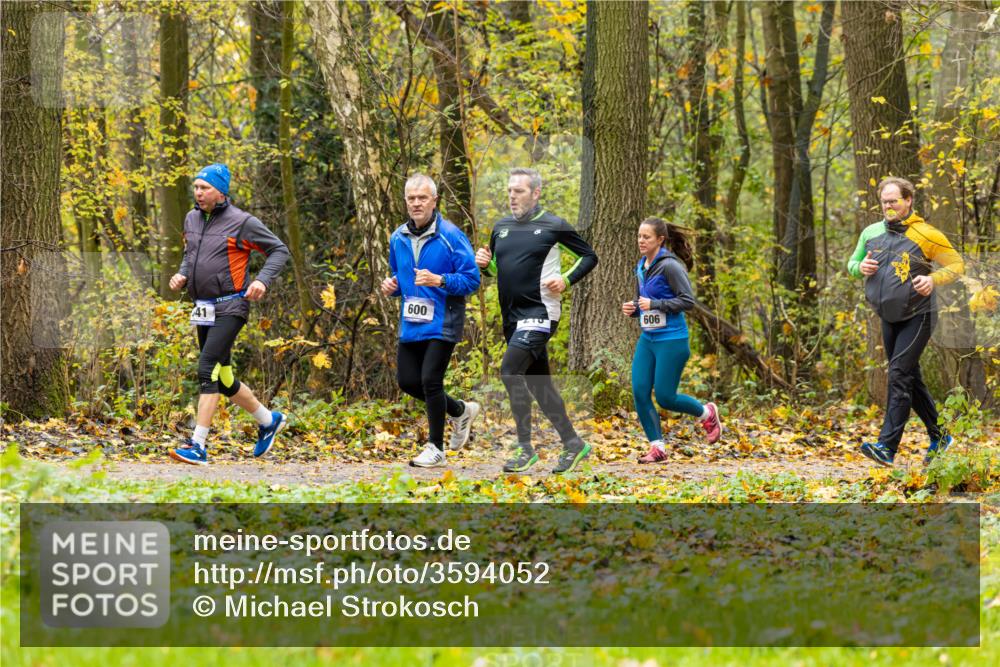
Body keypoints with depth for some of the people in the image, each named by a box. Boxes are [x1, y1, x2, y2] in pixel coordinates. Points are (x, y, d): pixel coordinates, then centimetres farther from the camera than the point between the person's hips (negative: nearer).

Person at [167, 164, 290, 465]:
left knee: (207, 369, -19)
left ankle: (198, 445, -22)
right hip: (203, 310, 8)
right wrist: (182, 274, 5)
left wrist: (263, 280, -19)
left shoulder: (241, 222, -10)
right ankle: (268, 420, 35)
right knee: (223, 378, 13)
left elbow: (279, 250, -4)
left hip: (230, 308, -8)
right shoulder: (192, 219, 10)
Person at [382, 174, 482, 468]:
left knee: (430, 380, -10)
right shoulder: (398, 238, 8)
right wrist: (392, 286, 1)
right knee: (408, 381, 7)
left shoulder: (451, 236, -12)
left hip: (441, 323, -7)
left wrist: (439, 281, -27)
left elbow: (471, 280, -13)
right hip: (410, 323, 7)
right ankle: (461, 411, 31)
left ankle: (436, 448, 5)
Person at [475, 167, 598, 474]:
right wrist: (485, 264, 1)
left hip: (539, 311, -7)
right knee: (538, 382, 11)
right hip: (512, 316, 7)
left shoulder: (554, 226, -5)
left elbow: (590, 256, 3)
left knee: (510, 371, -20)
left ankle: (525, 449, -13)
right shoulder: (501, 228, 12)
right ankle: (573, 444, 22)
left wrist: (566, 280, -11)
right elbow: (497, 268, 24)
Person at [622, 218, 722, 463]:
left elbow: (687, 300, -16)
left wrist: (655, 304, -22)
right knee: (640, 392, -4)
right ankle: (657, 447, 5)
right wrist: (632, 308, 2)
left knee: (665, 397, -4)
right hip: (647, 339, 8)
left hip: (671, 340, -8)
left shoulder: (669, 266, -13)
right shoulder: (641, 267, 11)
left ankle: (707, 413, 23)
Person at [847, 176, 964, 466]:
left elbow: (957, 265, -5)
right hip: (890, 319, 7)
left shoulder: (926, 235, -11)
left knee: (899, 375, -17)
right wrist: (861, 267, -7)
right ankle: (938, 437, 29)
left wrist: (933, 279, -23)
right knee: (910, 379, 14)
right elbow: (852, 263, 17)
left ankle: (887, 446, -23)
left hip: (917, 317, -7)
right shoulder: (871, 233, 5)